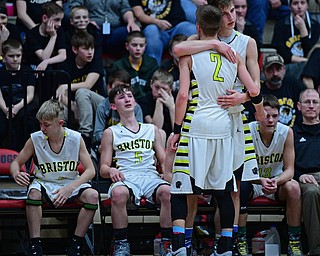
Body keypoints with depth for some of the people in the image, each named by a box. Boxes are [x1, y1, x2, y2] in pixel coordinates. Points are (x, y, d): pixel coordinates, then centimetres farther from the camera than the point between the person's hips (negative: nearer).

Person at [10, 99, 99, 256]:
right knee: (34, 192, -35)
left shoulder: (76, 139, -10)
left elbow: (90, 171, -11)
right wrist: (16, 174, -26)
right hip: (45, 184, 0)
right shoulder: (35, 139, -10)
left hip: (71, 185, 1)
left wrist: (70, 188, -28)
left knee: (92, 195, -29)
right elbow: (16, 163, 0)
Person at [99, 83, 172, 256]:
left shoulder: (152, 129, 24)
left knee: (167, 191, -35)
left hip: (150, 175, 2)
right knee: (118, 193, -40)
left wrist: (168, 173, -3)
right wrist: (111, 170, -12)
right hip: (126, 177, -2)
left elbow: (164, 160, 21)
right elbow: (103, 169, 12)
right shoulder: (111, 133, 17)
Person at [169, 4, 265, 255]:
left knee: (180, 187, 1)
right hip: (223, 128, 4)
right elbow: (254, 91, 5)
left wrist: (176, 131, -3)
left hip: (195, 128, -4)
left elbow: (183, 96, -10)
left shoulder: (189, 55, -2)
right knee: (223, 189, 13)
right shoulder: (233, 55, 8)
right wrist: (262, 116, 23)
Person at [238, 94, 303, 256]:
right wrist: (261, 181, -39)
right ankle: (241, 241, -25)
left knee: (293, 187, -30)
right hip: (253, 182, -1)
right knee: (240, 187, -34)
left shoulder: (286, 132, -13)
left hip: (277, 181, 1)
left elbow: (289, 170, -12)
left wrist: (276, 181, -35)